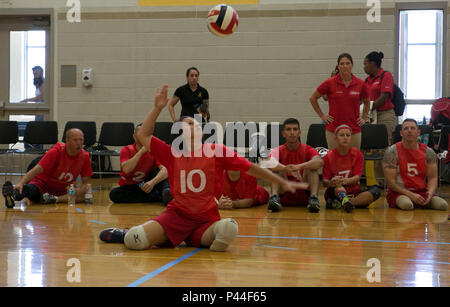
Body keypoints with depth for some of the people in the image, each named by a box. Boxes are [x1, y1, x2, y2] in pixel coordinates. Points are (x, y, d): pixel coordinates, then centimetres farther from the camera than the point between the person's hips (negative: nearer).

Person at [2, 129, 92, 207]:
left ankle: (54, 199, -38)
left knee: (83, 195, -26)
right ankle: (13, 196, -71)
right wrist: (21, 183, -42)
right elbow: (36, 170, -25)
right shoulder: (56, 151, -17)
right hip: (42, 183, -4)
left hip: (62, 190, 4)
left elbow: (85, 182, 3)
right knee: (29, 189, -39)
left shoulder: (85, 156, -6)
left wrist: (80, 190, -22)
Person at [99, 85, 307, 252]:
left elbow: (251, 168, 4)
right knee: (135, 241, -21)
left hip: (206, 220, 0)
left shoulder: (216, 151, 1)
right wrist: (158, 108, 2)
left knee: (229, 227, -34)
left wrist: (283, 182, 5)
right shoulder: (171, 154, 6)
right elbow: (143, 135, 7)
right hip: (176, 215, 0)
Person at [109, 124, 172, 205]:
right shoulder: (126, 150, -9)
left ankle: (166, 192, -49)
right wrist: (141, 151, -29)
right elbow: (126, 170, -29)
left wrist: (152, 182, -43)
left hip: (148, 186, 0)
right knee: (114, 194, -30)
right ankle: (157, 197, -31)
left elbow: (165, 170, -25)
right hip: (130, 187, 0)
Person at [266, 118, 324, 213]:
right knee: (278, 170, -19)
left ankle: (314, 198, -38)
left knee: (311, 168, -19)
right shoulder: (278, 151, 1)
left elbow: (320, 162, -24)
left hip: (304, 195, 0)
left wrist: (299, 166, -41)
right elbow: (270, 164, -24)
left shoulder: (307, 150, 0)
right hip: (284, 196, 0)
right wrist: (288, 169, -42)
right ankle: (274, 198, -41)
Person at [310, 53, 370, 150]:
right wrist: (322, 115, 5)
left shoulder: (360, 84, 2)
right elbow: (313, 98, 8)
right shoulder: (330, 83, -4)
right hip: (333, 130, -2)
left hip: (354, 130, 2)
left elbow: (367, 102, 21)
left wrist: (364, 118, 13)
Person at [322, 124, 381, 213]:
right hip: (335, 193, -1)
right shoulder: (328, 156, -2)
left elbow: (357, 177, -10)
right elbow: (325, 182, -8)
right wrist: (331, 183, -35)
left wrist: (346, 181, -34)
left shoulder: (357, 154, 1)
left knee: (376, 191, -24)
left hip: (353, 193, 1)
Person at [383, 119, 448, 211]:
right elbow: (390, 181, -10)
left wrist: (430, 192, -17)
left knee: (442, 205, -24)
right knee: (407, 205, -38)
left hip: (422, 192, 4)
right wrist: (411, 195, -20)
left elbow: (433, 178, 6)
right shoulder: (392, 152, -6)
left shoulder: (428, 152, 6)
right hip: (399, 192, -4)